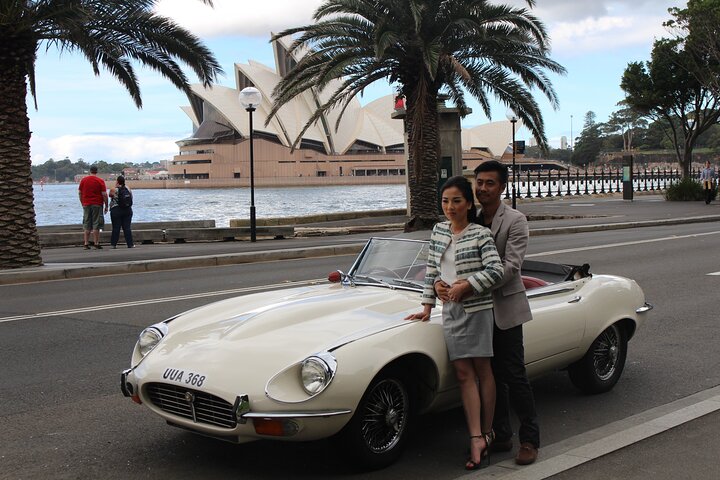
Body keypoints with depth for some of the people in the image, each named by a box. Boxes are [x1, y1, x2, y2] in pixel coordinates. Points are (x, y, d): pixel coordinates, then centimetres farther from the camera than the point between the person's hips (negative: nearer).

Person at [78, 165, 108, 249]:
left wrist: (82, 203, 19)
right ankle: (96, 243, -2)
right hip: (97, 205, -3)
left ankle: (85, 244, 5)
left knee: (86, 226, 8)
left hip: (86, 205, 3)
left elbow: (79, 193, 10)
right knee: (96, 225, -1)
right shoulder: (100, 181, -5)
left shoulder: (83, 180, 6)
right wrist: (106, 206, 0)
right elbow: (104, 194, -7)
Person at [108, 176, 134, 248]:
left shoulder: (114, 190, -9)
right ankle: (130, 244, 2)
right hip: (128, 210, 3)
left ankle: (114, 244, 3)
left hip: (116, 210, -3)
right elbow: (131, 198, 11)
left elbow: (110, 195, 7)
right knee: (127, 227, 4)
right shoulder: (128, 189, 4)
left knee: (116, 228, 1)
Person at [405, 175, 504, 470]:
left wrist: (465, 284, -19)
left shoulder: (480, 234, -7)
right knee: (463, 374, -1)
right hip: (451, 310, 4)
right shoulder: (438, 232, 9)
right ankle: (477, 440, -2)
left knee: (482, 371, 5)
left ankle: (486, 432, 17)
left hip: (477, 309, -4)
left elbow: (496, 271, -14)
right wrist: (427, 307, 12)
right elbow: (431, 272, 13)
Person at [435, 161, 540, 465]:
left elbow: (511, 265, -18)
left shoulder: (515, 221, -9)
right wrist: (439, 281, -18)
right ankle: (501, 435, 23)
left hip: (505, 308, -5)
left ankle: (529, 440, 10)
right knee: (491, 377, 12)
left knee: (514, 376, -1)